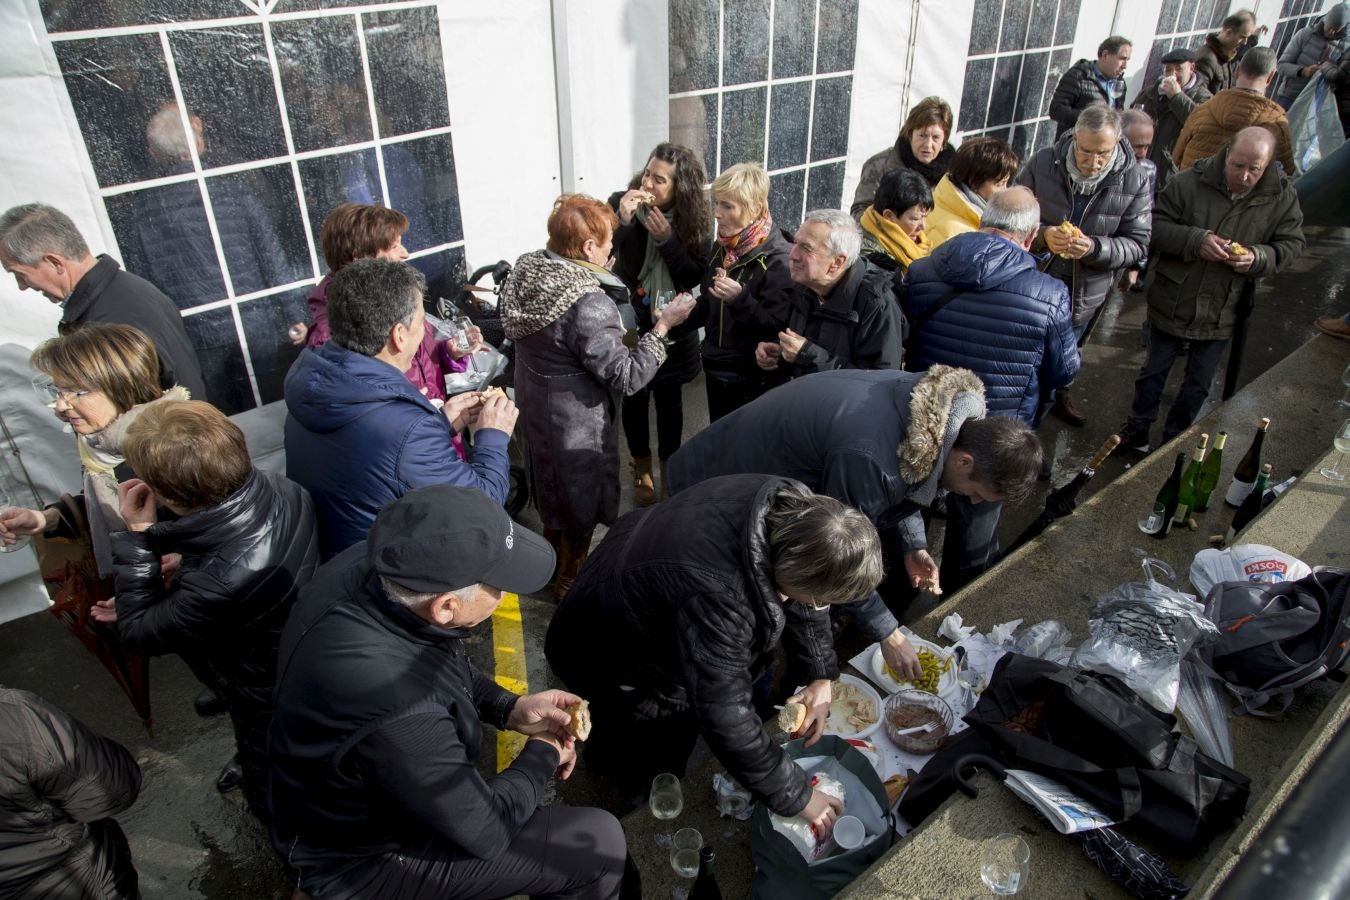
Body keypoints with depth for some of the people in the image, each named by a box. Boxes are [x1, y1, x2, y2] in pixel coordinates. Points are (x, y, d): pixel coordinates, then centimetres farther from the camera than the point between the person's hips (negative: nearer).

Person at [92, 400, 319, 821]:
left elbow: (137, 631, -22)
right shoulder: (282, 491, -24)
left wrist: (137, 532, -21)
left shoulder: (217, 587, -45)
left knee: (271, 792, 27)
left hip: (270, 698, -6)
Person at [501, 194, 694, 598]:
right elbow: (626, 378, -27)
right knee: (580, 507, 17)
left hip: (534, 408, 8)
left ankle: (553, 559, 51)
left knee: (552, 490, 29)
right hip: (576, 427, -8)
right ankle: (569, 580, 38)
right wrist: (662, 326, -20)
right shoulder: (588, 304, -32)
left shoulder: (526, 272, -7)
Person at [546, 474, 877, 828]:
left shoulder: (795, 506, -23)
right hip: (595, 652, -7)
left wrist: (822, 675, -8)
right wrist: (797, 796, -21)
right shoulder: (715, 598, -45)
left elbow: (806, 599, -3)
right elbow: (726, 720, -34)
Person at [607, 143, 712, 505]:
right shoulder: (621, 203, -14)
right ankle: (642, 469, 34)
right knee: (634, 397, 12)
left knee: (669, 399, 15)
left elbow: (696, 277, -13)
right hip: (630, 322, 0)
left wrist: (668, 239, -26)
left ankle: (669, 468, 37)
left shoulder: (696, 218, -11)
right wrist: (622, 220, -32)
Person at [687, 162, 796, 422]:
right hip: (717, 372, 7)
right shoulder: (723, 247, 5)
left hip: (755, 381, -7)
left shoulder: (779, 259, -20)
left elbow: (777, 328, -25)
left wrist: (740, 299, -38)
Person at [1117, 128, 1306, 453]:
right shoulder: (1191, 182, -14)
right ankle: (1137, 429, 32)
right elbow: (1156, 226, -12)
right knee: (1155, 369, 14)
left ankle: (1174, 438, 32)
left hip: (1221, 311, 2)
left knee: (1198, 383, 14)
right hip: (1173, 300, -2)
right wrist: (1195, 240, -27)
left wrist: (1259, 258, -23)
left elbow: (1291, 245, -1)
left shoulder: (1283, 197, -8)